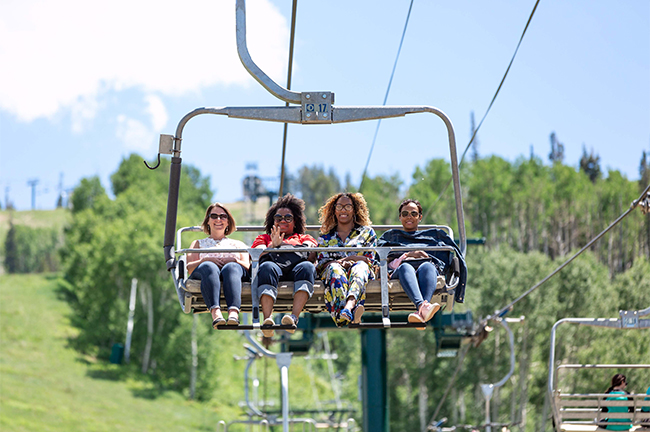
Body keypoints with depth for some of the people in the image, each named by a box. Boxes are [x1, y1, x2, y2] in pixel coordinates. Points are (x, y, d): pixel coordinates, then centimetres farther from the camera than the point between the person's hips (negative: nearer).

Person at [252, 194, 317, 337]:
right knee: (267, 267, -39)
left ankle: (294, 316, -54)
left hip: (296, 266, 1)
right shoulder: (264, 238, 38)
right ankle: (267, 319, -57)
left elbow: (310, 248, 13)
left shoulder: (304, 238, 39)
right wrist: (273, 246, -4)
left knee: (307, 267, -37)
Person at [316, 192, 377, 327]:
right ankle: (351, 312, -68)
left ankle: (349, 306, -70)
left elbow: (371, 260, 11)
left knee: (360, 267, -37)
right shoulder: (325, 237, 25)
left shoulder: (367, 232, 23)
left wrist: (350, 258, -8)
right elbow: (321, 263, 11)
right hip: (331, 274, 0)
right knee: (334, 268, -37)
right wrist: (341, 263, -10)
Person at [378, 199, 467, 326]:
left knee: (426, 267, -41)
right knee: (405, 267, -42)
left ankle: (420, 311, -70)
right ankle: (423, 306, -72)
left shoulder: (434, 234, 38)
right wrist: (408, 254, 1)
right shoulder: (391, 235, 38)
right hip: (398, 271, 0)